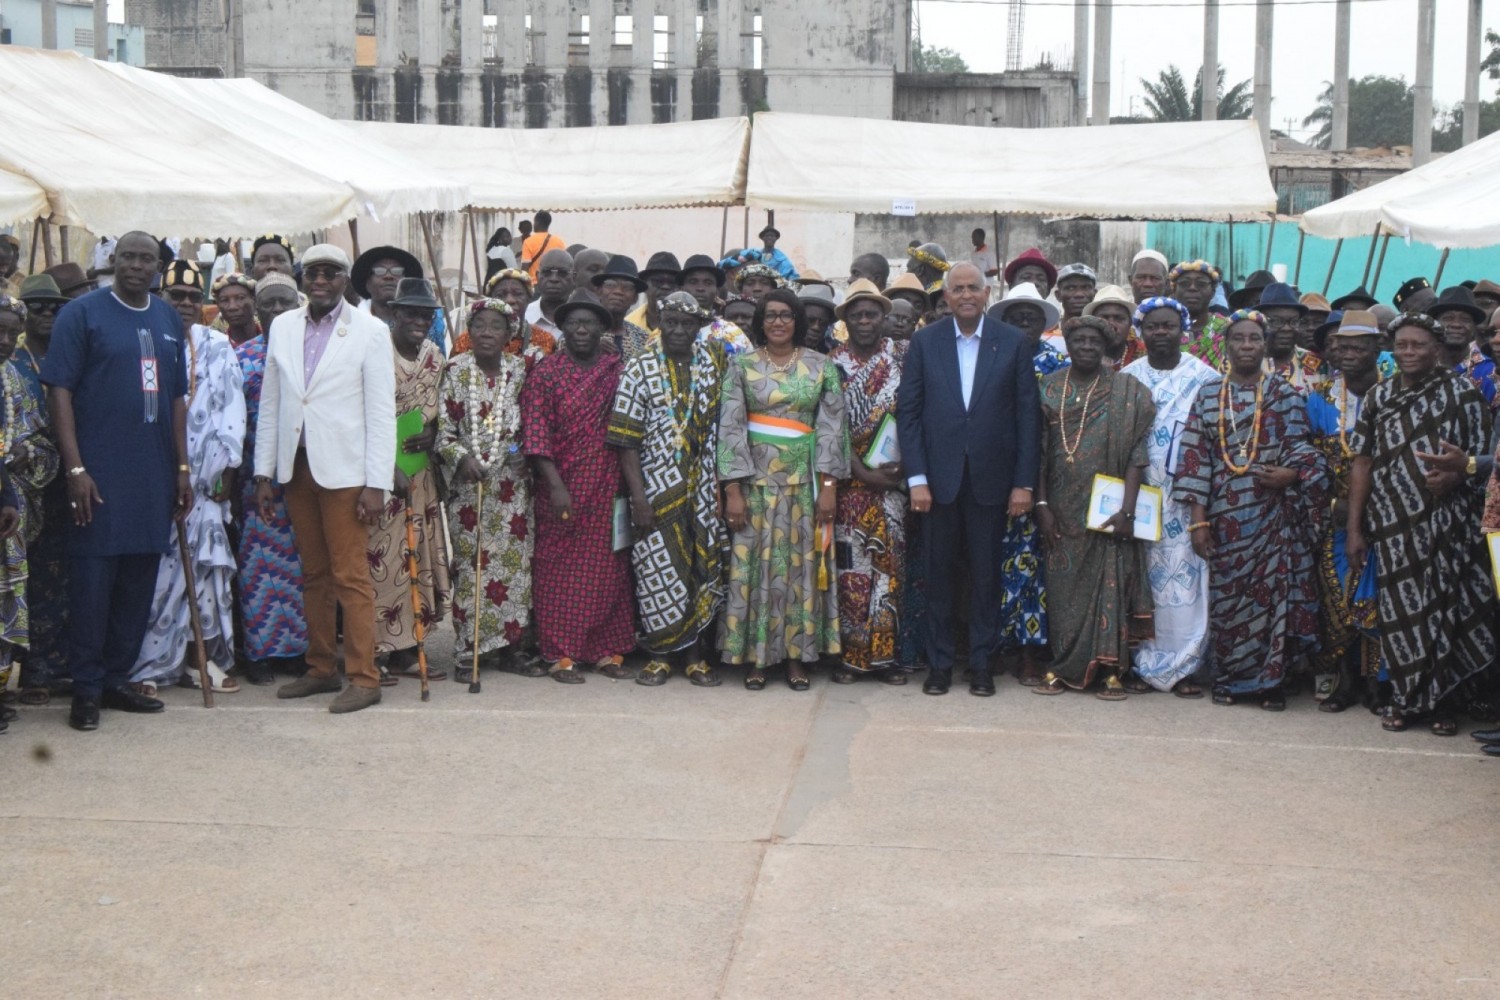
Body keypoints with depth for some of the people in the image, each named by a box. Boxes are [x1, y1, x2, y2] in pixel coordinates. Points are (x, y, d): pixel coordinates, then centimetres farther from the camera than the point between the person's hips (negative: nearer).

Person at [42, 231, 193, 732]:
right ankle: (87, 690, 6)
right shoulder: (82, 313, -3)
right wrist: (76, 468, -14)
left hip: (155, 475, 5)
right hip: (101, 474, -5)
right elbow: (60, 390, -7)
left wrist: (182, 467, 11)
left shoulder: (168, 319, 12)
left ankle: (117, 680, 19)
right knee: (92, 581, -2)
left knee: (139, 582, 9)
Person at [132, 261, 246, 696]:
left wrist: (229, 465, 2)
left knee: (207, 562, 0)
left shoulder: (217, 348, 12)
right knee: (157, 566, -6)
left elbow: (232, 407, 9)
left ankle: (206, 657, 8)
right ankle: (148, 665, 0)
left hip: (204, 476, 3)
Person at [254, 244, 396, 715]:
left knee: (351, 576, -5)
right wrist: (264, 473, 8)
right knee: (313, 574, 10)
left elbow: (381, 412, -5)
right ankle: (320, 668, 19)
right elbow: (270, 405, 13)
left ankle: (363, 677, 0)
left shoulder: (369, 331, -2)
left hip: (343, 470, -4)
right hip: (296, 467, 5)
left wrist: (376, 484, -11)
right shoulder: (282, 327, 11)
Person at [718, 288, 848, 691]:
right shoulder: (742, 366, 2)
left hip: (804, 478, 1)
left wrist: (829, 485, -5)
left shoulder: (821, 366, 4)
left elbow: (832, 427, 2)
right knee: (756, 563, 0)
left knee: (801, 563, 3)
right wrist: (733, 490, -9)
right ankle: (755, 656, 8)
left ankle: (797, 655, 11)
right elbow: (730, 427, -3)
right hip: (756, 476, -1)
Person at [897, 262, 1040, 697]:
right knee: (939, 572, 6)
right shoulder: (924, 342, 4)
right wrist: (916, 478, -7)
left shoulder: (1014, 342, 2)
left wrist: (1024, 482, -4)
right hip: (939, 477, 0)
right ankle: (939, 663, 16)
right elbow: (908, 412, 1)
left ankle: (981, 663, 17)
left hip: (991, 478, 0)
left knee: (986, 574, 6)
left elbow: (1027, 415, 1)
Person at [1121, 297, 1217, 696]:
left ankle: (1182, 666, 2)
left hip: (1186, 498, -1)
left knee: (1185, 576, -4)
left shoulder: (1204, 378, 4)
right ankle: (1140, 662, 10)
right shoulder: (1127, 378, 8)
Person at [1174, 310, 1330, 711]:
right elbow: (1196, 457, 4)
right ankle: (1227, 680, 14)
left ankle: (1271, 680, 6)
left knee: (1274, 590, -3)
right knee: (1226, 594, 3)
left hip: (1273, 512, -1)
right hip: (1226, 513, 1)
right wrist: (1198, 519, -1)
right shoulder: (1208, 395, 7)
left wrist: (1291, 472, -21)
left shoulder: (1284, 394, 5)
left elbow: (1301, 447, 2)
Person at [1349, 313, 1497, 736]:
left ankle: (1442, 702, 13)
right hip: (1393, 524, 2)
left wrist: (1455, 475, -22)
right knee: (1401, 610, 3)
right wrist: (1353, 527, 3)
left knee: (1447, 606, 1)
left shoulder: (1463, 393, 1)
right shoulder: (1378, 397, 9)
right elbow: (1362, 463, 8)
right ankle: (1406, 699, 15)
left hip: (1448, 522, -2)